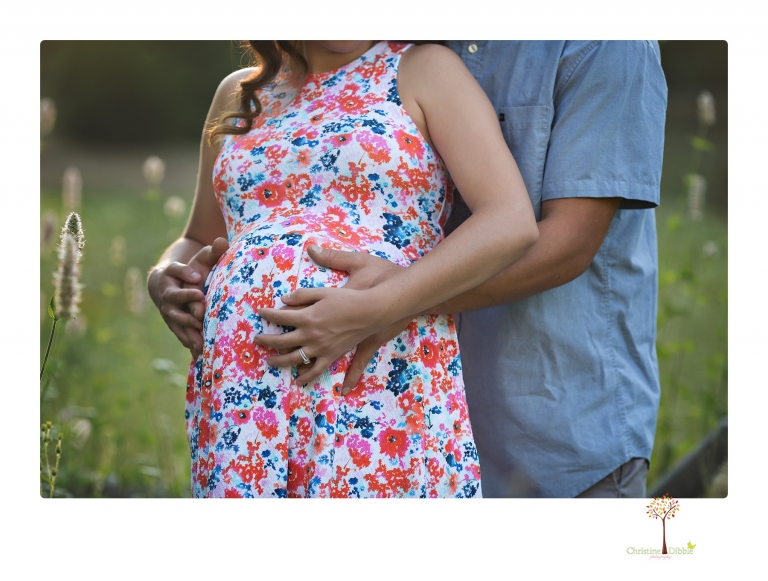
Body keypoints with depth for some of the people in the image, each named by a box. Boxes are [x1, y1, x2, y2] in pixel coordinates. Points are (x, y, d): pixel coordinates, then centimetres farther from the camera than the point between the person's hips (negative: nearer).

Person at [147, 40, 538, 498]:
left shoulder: (424, 69, 6)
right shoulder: (241, 95, 20)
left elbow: (514, 224, -7)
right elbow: (199, 243, 30)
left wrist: (374, 310, -18)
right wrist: (164, 280, 5)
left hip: (379, 379, -4)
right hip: (240, 389, 4)